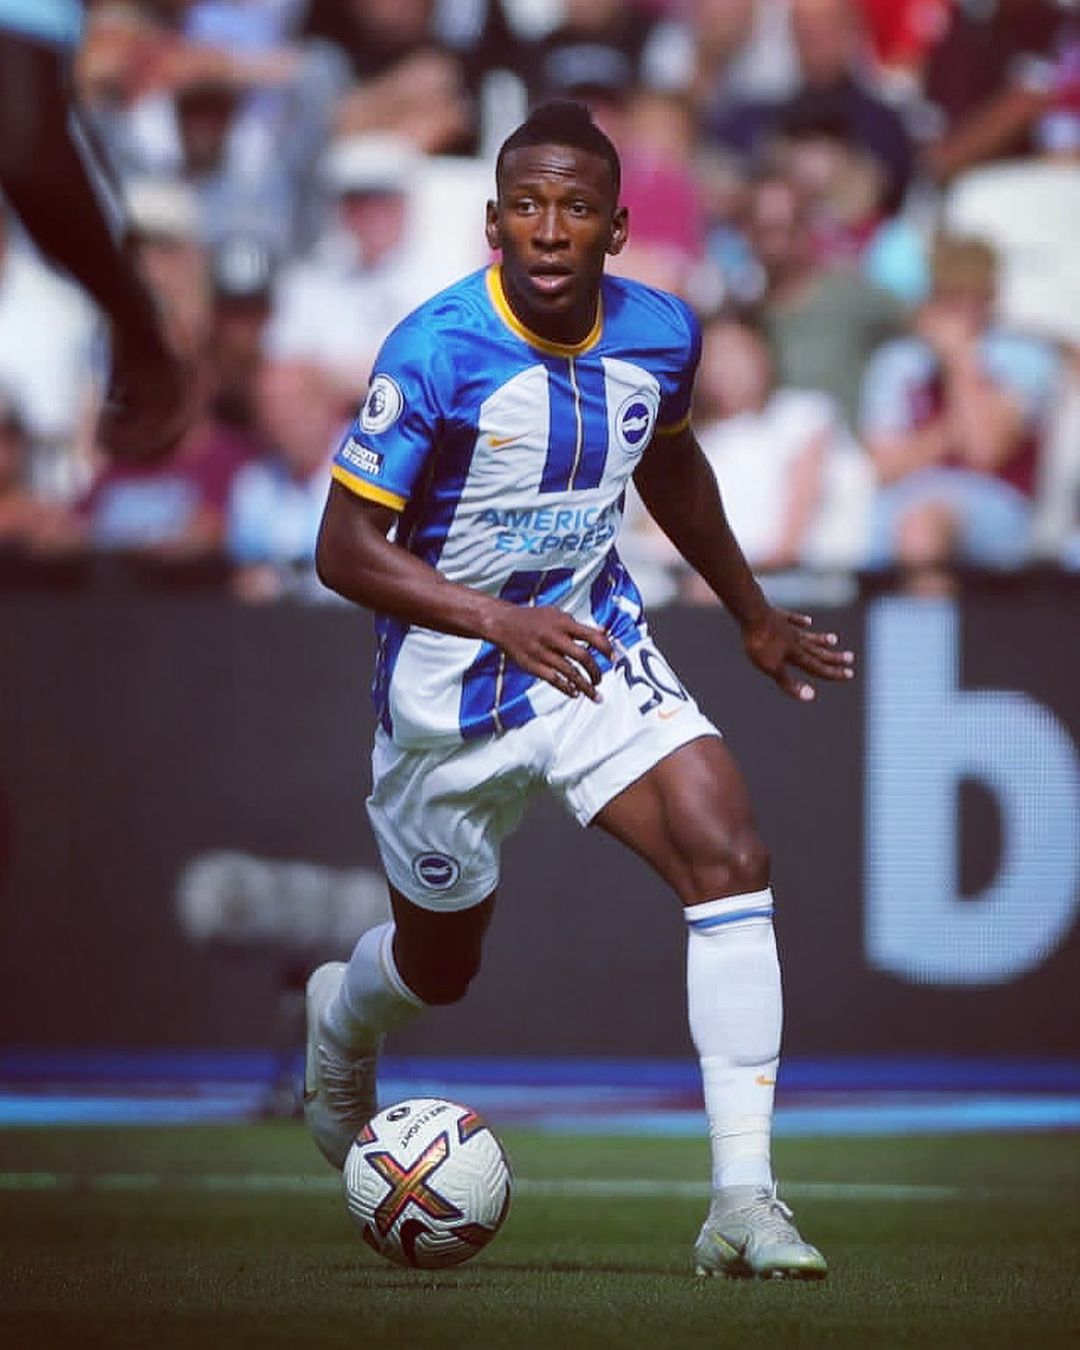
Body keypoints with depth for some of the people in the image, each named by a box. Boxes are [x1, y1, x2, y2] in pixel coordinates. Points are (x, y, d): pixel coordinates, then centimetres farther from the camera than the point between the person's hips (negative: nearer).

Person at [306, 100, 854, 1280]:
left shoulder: (660, 335, -8)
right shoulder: (436, 351, -24)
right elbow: (346, 550, -21)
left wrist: (753, 615, 22)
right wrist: (500, 622, -35)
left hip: (596, 644, 3)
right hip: (450, 684, -3)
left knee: (728, 856, -20)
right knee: (440, 968, 14)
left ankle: (743, 1202, -20)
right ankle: (342, 1020, 55)